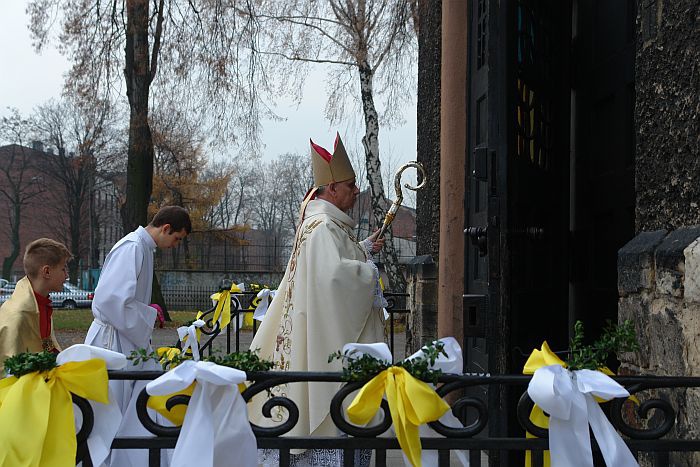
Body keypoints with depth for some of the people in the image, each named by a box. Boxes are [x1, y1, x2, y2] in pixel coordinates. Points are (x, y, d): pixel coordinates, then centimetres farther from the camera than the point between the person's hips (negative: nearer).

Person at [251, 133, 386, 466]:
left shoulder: (330, 223, 15)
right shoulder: (323, 226, -18)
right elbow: (333, 272, -31)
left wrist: (364, 248, 15)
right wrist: (369, 271, -16)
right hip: (328, 333, -11)